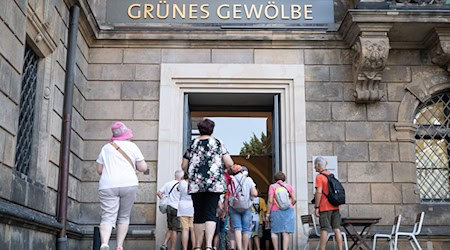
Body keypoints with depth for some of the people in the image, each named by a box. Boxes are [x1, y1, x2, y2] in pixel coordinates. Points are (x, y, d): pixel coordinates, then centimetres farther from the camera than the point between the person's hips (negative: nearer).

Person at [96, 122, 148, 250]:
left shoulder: (106, 147, 13)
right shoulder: (132, 146, 8)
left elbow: (99, 170, 12)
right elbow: (143, 168, 6)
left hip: (107, 186, 1)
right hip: (129, 184, 0)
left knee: (108, 217, -6)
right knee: (124, 217, 13)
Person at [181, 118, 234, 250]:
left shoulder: (192, 144, 9)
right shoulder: (217, 143, 4)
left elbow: (184, 166, 11)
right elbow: (229, 164, -3)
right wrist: (221, 167, 17)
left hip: (195, 184, 2)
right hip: (214, 183, -2)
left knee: (198, 215, 9)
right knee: (211, 214, -4)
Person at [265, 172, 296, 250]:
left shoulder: (272, 186, 1)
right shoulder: (288, 186, 9)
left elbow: (270, 201, -6)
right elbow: (294, 199, 4)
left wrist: (268, 213, -1)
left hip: (276, 211, -2)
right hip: (288, 211, 2)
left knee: (274, 231, 10)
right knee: (286, 232, -1)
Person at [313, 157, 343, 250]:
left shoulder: (319, 177, -10)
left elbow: (319, 192, -17)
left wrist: (316, 207, -14)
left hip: (325, 207, -6)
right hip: (335, 207, 6)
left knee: (324, 230, -3)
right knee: (337, 229, 6)